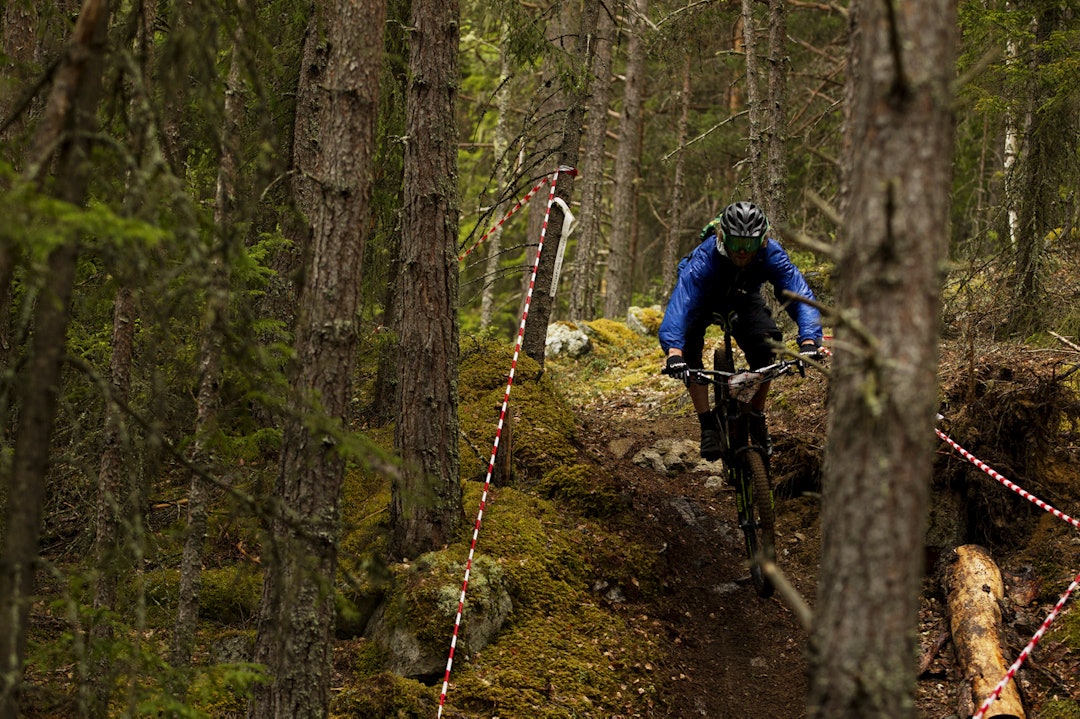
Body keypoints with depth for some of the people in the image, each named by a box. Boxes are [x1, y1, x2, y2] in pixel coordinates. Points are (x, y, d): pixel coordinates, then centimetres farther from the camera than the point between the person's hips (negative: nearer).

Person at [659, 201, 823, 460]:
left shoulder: (772, 255, -34)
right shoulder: (704, 258, -41)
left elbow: (800, 295, -41)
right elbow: (680, 303, -51)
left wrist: (809, 341, -58)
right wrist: (674, 352, -67)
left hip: (743, 298, 2)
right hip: (703, 299, -2)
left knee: (766, 343, -23)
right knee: (689, 345, -29)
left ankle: (756, 420, -2)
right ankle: (708, 425, -17)